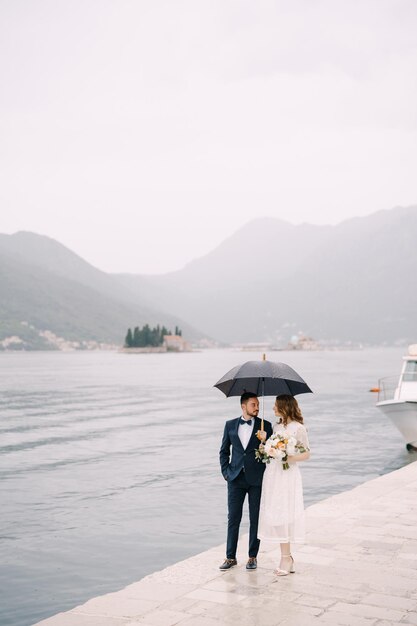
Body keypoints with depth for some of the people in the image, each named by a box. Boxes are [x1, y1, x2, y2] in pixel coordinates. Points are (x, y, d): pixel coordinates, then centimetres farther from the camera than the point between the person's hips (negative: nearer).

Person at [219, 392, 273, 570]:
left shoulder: (265, 426, 1)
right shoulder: (230, 425, 6)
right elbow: (224, 451, 12)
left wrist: (265, 440, -19)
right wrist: (225, 472, 3)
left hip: (257, 479, -1)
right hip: (236, 478, 1)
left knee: (255, 519, 6)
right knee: (233, 518, 4)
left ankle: (252, 556, 17)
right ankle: (230, 557, 13)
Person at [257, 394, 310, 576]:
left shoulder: (298, 428, -7)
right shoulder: (276, 426, 13)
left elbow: (306, 454, -5)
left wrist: (288, 457, -18)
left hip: (287, 474, -7)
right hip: (272, 473, 7)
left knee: (282, 515, -6)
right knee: (274, 514, 6)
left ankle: (286, 558, 4)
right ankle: (287, 557, 15)